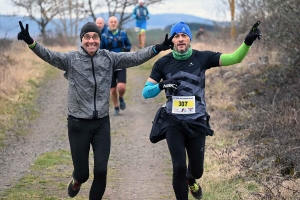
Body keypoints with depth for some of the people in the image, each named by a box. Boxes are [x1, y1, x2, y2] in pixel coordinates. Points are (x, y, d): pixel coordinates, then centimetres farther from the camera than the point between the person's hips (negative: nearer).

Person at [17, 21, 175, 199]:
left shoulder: (109, 58, 0)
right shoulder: (71, 59, -7)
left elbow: (134, 58, -7)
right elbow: (49, 55, -21)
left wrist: (157, 48, -21)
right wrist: (31, 42, -39)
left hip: (102, 123, 2)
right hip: (78, 123, -2)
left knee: (101, 171, -1)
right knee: (82, 173, 6)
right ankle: (76, 181, 44)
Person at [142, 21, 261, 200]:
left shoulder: (202, 57, -4)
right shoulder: (163, 63, -3)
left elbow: (234, 58, -11)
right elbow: (146, 92, -1)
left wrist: (248, 42, -28)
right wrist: (161, 86, -22)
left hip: (197, 123, 1)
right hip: (174, 123, -1)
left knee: (197, 169, 10)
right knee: (179, 167, -10)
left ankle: (190, 180, 48)